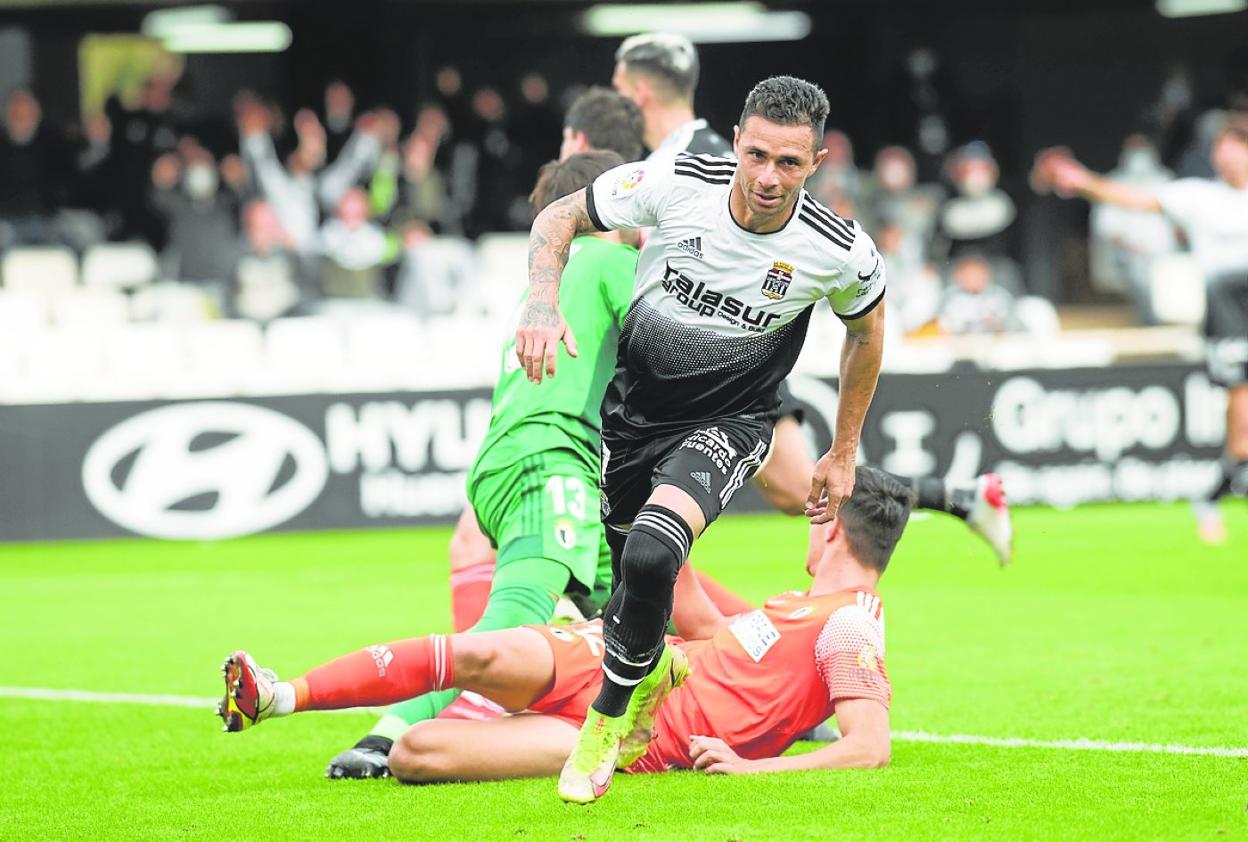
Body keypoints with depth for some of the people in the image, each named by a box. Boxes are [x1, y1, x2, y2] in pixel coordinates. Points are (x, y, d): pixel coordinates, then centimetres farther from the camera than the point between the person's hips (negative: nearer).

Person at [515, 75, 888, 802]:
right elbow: (560, 218, -5)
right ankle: (650, 667, 49)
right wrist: (544, 302, -24)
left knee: (649, 556, -29)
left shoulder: (840, 251, -20)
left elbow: (867, 324, 4)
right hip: (631, 405, 3)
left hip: (726, 423, -3)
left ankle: (608, 719, -5)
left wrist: (845, 454, 10)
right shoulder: (677, 185, -21)